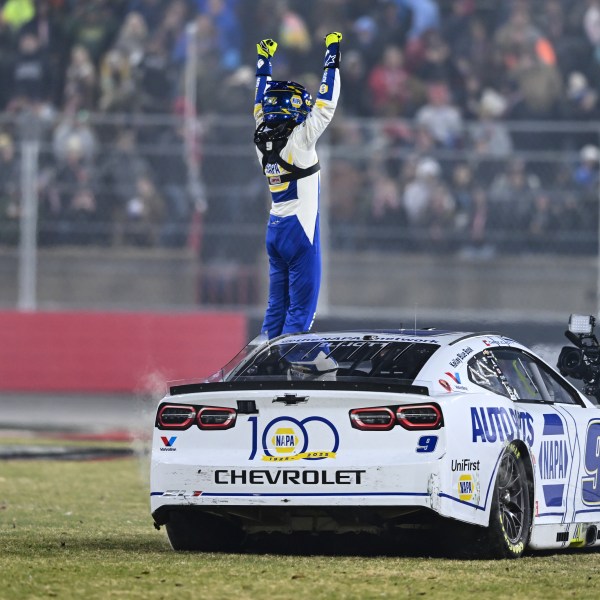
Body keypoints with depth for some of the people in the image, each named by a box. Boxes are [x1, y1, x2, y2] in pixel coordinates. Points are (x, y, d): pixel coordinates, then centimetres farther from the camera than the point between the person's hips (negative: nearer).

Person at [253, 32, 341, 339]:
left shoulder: (262, 140, 3)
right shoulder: (299, 139, -14)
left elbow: (261, 105, 20)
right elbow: (325, 106, -10)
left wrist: (264, 63, 30)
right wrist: (332, 58, -3)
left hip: (274, 229, 7)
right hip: (300, 228, -7)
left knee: (276, 304, 11)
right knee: (301, 305, -5)